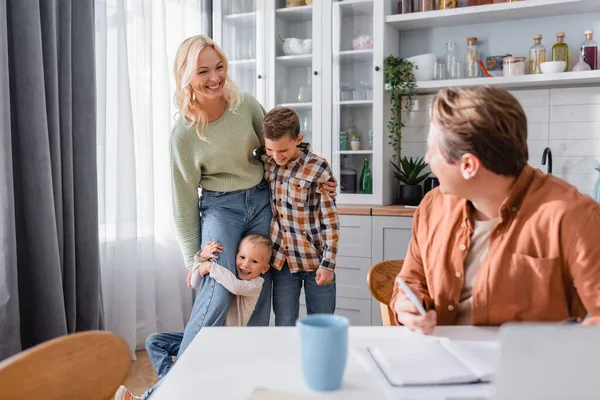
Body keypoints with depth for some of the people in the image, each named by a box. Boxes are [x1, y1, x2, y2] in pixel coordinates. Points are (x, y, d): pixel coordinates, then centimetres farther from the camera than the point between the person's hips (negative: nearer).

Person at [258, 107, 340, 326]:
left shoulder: (318, 169, -14)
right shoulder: (264, 161, -1)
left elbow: (330, 221, -10)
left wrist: (328, 263, -12)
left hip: (315, 259, -3)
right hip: (282, 259, 3)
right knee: (284, 324, 10)